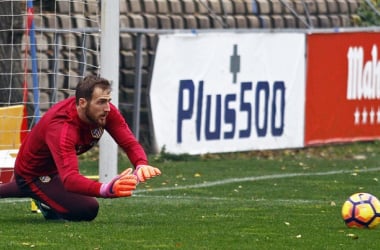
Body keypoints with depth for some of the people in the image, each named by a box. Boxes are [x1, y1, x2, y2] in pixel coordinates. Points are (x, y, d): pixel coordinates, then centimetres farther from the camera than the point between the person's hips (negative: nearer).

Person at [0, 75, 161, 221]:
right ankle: (47, 204, 2)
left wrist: (141, 165, -47)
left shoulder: (106, 112, -24)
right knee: (87, 209, -26)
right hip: (31, 175, -8)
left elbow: (130, 144, -22)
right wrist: (106, 189, -74)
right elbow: (69, 178, -55)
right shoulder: (61, 129, -44)